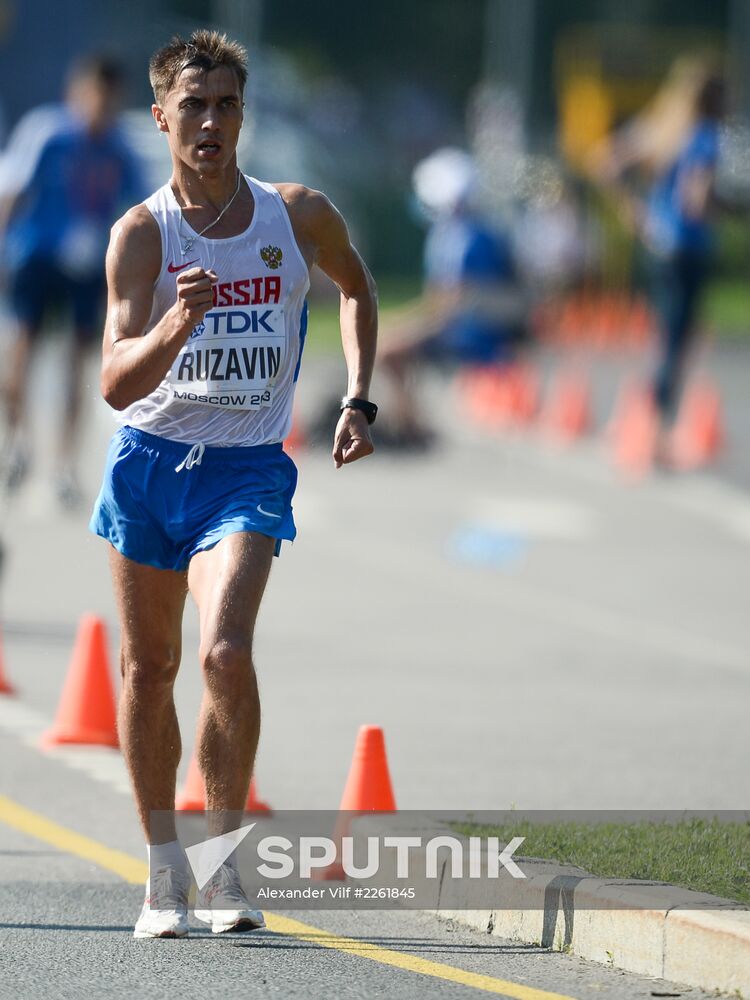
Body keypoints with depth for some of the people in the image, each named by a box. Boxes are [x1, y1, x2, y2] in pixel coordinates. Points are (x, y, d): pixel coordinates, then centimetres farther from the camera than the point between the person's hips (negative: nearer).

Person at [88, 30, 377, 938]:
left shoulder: (301, 216, -4)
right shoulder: (141, 233, -9)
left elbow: (356, 284, 20)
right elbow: (115, 385, -18)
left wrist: (357, 401, 10)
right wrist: (175, 327, -37)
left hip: (247, 465, -1)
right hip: (148, 458, 1)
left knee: (226, 652, -21)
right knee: (148, 667, 8)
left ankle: (224, 863, -11)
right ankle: (163, 875, 22)